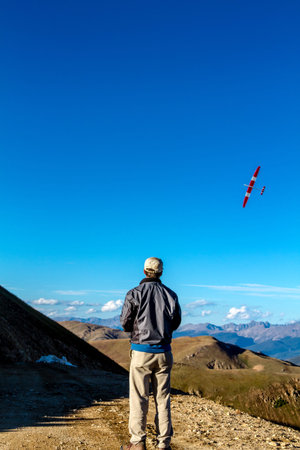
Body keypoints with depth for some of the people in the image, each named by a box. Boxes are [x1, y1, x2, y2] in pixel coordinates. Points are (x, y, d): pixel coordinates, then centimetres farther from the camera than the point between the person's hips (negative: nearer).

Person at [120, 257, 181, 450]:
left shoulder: (135, 294, -10)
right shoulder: (171, 295, 0)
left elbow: (125, 324, -4)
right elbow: (176, 323, 10)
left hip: (141, 351, -3)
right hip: (164, 352, 3)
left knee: (139, 397, 8)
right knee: (163, 398, 13)